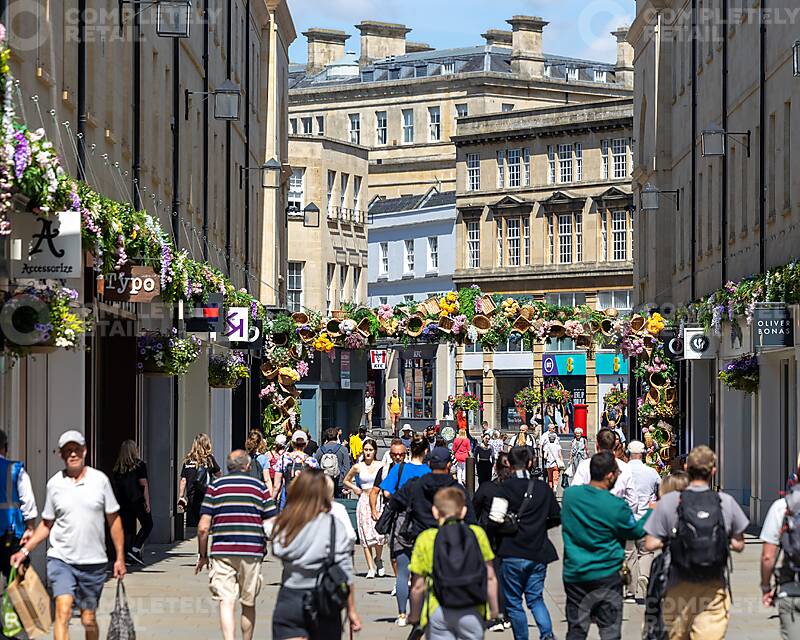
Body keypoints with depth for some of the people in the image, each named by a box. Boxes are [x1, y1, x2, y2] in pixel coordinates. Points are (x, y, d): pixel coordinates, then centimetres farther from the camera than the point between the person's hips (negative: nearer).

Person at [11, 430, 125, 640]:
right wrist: (25, 550, 2)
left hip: (93, 561, 1)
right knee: (63, 610, -18)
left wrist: (120, 557, 4)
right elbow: (46, 524, 12)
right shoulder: (54, 484, 2)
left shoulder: (100, 479, 0)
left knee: (89, 619, 8)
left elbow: (114, 520, 6)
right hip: (61, 559, 0)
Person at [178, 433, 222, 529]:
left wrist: (181, 498, 6)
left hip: (190, 499, 3)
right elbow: (219, 474, 8)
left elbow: (183, 480, 3)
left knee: (191, 527, 6)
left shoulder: (188, 460, 6)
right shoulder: (209, 458, -3)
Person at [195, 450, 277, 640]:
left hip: (222, 553, -1)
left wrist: (202, 555, 10)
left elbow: (203, 527, -1)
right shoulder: (260, 487, 6)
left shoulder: (215, 487, 5)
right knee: (248, 604, 14)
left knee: (226, 602, -6)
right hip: (252, 553, 1)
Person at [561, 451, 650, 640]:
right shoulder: (616, 506, -17)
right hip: (606, 576, -4)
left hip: (574, 575, 4)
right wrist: (653, 512, 16)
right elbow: (636, 531, -1)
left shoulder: (569, 494, -4)